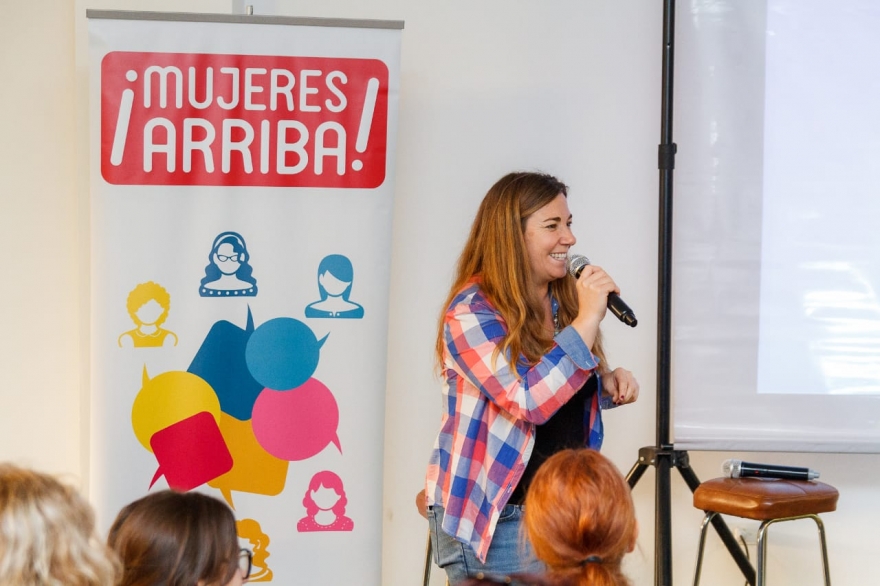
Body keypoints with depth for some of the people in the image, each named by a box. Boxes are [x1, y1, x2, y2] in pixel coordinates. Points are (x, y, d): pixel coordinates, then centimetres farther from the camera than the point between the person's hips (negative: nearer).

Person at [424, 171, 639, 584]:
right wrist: (587, 321, -24)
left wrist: (607, 383, 0)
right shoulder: (472, 312, -15)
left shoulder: (565, 300, 7)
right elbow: (530, 401, -25)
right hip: (492, 518, -6)